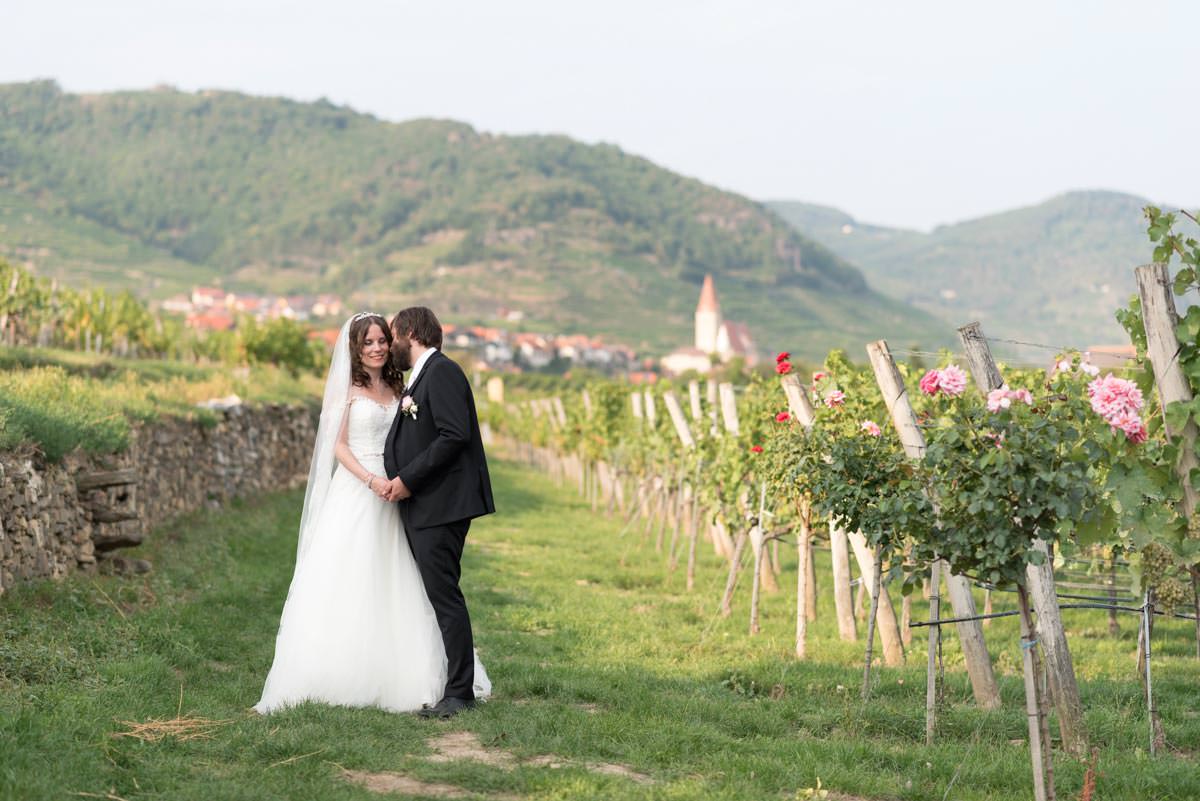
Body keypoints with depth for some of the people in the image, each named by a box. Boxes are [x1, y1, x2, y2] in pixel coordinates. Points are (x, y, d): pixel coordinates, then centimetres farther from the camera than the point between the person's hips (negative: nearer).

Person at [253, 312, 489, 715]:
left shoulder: (395, 388, 14)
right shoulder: (348, 388, -2)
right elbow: (338, 445, -7)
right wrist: (371, 480, -19)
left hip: (389, 495, 6)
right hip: (353, 491, -6)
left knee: (390, 586, 6)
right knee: (346, 583, -6)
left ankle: (387, 676, 11)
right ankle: (338, 677, -2)